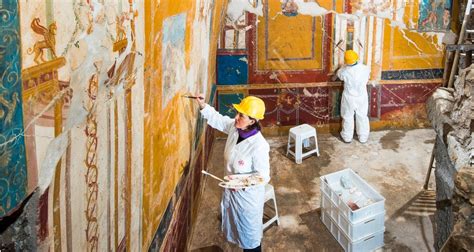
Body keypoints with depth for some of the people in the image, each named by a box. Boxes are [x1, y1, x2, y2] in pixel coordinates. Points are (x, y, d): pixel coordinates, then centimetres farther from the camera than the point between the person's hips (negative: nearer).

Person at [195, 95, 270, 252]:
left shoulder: (259, 146, -33)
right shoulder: (234, 128, -12)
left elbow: (263, 176, -25)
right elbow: (218, 120, 6)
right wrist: (203, 106, -7)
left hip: (248, 195, -7)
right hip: (231, 190, 7)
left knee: (250, 233, 15)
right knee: (238, 227, 29)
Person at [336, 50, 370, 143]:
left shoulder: (344, 71, -24)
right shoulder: (365, 69, -20)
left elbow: (339, 74, 0)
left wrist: (345, 66, 15)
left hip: (349, 98, -1)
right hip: (362, 97, 2)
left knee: (348, 117, 17)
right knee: (362, 117, 18)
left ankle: (347, 137, 31)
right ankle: (363, 137, 31)